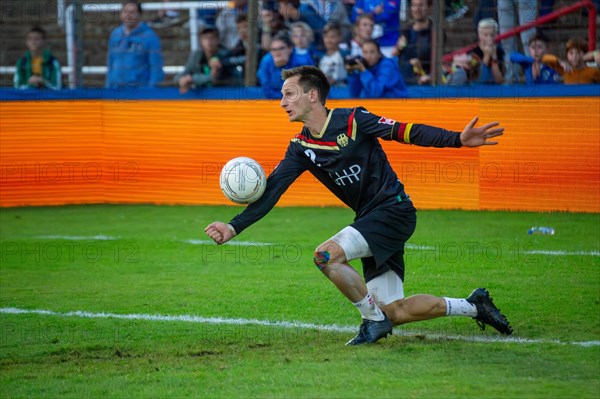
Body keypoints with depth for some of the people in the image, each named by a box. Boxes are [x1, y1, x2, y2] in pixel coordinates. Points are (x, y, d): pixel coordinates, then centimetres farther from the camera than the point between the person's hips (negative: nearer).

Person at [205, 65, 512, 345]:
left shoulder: (352, 120, -10)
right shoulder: (300, 147, 6)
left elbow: (406, 132, -12)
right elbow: (270, 191, 0)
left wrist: (458, 139, -26)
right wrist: (234, 227, -14)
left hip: (394, 210, -7)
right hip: (369, 219, 7)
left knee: (326, 255, -25)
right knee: (393, 312, 3)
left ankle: (374, 320, -5)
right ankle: (472, 306, 22)